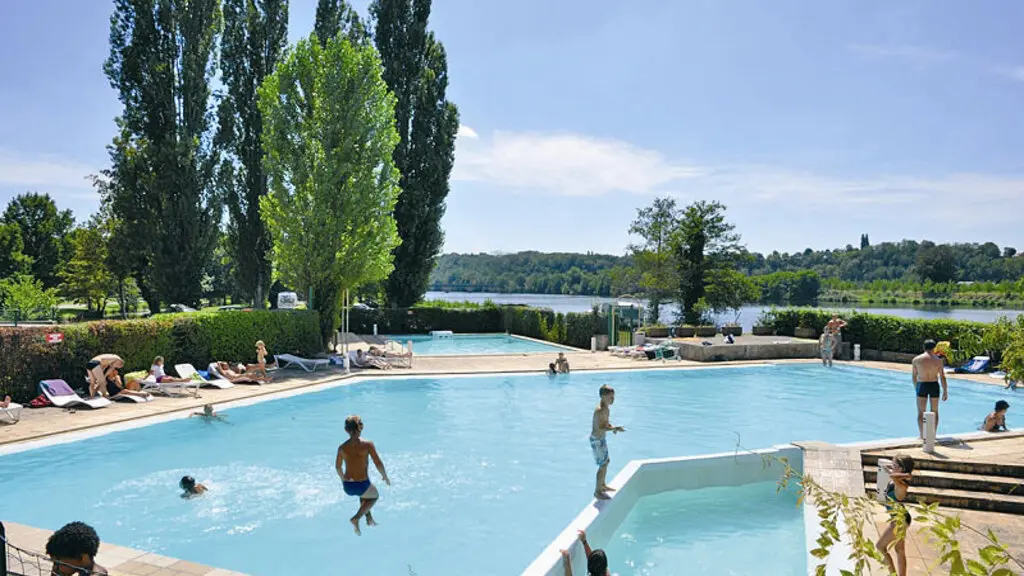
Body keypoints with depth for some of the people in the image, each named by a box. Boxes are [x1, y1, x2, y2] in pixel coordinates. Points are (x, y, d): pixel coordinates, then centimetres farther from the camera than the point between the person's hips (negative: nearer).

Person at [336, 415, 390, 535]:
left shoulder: (342, 447, -1)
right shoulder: (367, 444, -12)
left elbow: (338, 467, 14)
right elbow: (379, 464, -11)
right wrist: (385, 477, 7)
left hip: (347, 486, 4)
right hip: (362, 485, -4)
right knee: (374, 495, 29)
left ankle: (369, 518, 40)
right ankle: (356, 518, 12)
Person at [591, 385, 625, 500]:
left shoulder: (606, 408, 3)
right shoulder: (599, 410, -27)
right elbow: (599, 428, -30)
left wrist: (612, 427, -1)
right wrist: (615, 428, -31)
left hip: (601, 438, 10)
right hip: (597, 440, -10)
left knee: (606, 461, 22)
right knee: (603, 465, -3)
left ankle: (603, 485, 40)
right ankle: (597, 491, 10)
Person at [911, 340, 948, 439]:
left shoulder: (916, 359, -3)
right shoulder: (938, 360, -3)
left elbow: (914, 376, 3)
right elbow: (942, 377, -3)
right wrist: (945, 391, 5)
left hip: (922, 386, -1)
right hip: (934, 386, 1)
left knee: (921, 412, 6)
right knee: (935, 411, 15)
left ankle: (922, 436, 4)